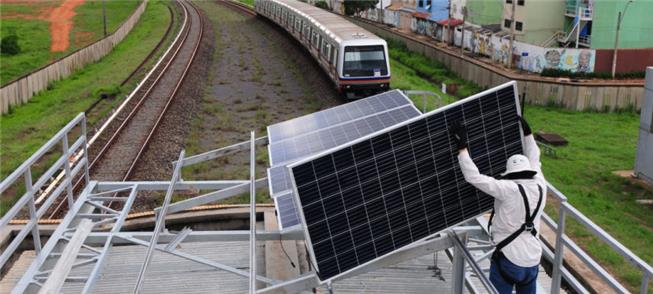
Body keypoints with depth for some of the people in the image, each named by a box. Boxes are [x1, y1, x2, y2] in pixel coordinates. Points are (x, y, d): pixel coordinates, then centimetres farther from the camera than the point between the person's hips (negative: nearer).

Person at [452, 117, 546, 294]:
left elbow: (474, 177, -20)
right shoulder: (540, 186, 2)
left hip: (508, 260, -6)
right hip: (532, 262, 6)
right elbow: (534, 160, 20)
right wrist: (527, 133, 30)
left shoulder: (508, 189, -16)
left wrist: (462, 148, -15)